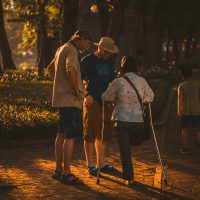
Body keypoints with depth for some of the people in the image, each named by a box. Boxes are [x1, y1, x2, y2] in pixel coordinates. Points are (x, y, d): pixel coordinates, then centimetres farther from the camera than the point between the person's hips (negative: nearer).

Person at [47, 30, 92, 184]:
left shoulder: (62, 49, 18)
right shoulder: (71, 50, -13)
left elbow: (50, 69, 31)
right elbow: (70, 70, -30)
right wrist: (77, 90, -21)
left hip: (62, 98, 10)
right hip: (71, 100, -10)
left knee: (62, 135, 14)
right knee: (71, 136, -9)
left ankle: (59, 170, 20)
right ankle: (66, 173, -8)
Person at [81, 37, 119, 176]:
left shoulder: (110, 61, 14)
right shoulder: (88, 60, -5)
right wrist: (87, 94, -17)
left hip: (106, 102, 6)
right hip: (92, 102, -6)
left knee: (103, 134, 10)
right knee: (91, 134, -4)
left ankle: (101, 163, 19)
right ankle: (90, 165, 0)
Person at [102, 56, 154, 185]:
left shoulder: (118, 81, -6)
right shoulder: (142, 81, 2)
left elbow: (106, 97, 4)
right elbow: (150, 97, 13)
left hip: (122, 120, -2)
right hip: (138, 120, 3)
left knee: (125, 149, 4)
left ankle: (129, 178, 4)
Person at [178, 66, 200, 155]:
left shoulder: (181, 86, -7)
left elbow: (180, 99, -4)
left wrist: (179, 110, 9)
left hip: (185, 111, 0)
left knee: (185, 129, 12)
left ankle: (185, 148, 14)